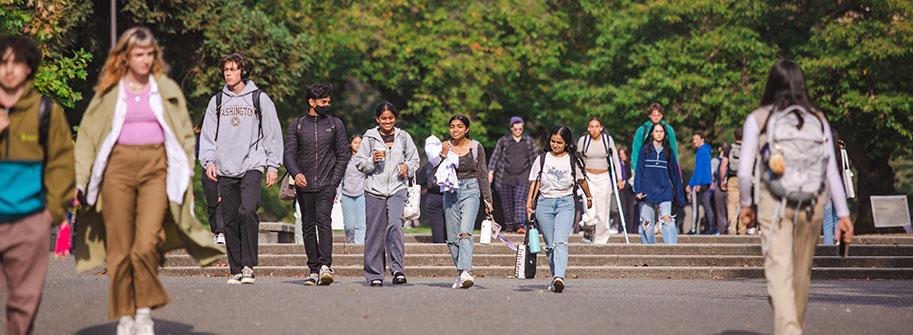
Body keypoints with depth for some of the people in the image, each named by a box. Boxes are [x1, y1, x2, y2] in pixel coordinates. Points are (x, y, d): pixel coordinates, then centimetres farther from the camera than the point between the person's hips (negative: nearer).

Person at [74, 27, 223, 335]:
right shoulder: (109, 92, 10)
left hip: (157, 169, 0)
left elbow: (185, 135, 16)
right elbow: (87, 136, 10)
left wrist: (185, 174, 5)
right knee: (120, 249, -1)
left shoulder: (167, 90, 13)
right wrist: (80, 180, 1)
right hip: (118, 167, 1)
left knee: (147, 244, -16)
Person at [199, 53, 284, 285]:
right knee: (230, 220, 3)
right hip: (225, 169, 4)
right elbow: (208, 134, 14)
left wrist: (273, 165, 1)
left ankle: (249, 266, -17)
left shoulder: (259, 98, 5)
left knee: (248, 212, -21)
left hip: (252, 166, -3)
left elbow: (272, 133, 6)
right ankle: (236, 269, 8)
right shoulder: (217, 101, 13)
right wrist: (208, 161, -1)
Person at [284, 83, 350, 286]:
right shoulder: (297, 126, 9)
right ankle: (314, 270, 8)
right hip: (304, 186, 2)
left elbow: (343, 155, 8)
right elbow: (289, 154, 2)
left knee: (323, 220, -19)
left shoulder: (335, 124, 9)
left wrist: (334, 182, -3)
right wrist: (295, 173, -18)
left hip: (326, 185, -2)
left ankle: (326, 265, -27)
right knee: (308, 227, 3)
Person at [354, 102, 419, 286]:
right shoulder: (370, 138, 5)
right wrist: (373, 160, -11)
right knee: (375, 231, 1)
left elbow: (415, 160, 18)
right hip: (375, 189, 0)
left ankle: (397, 270, -18)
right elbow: (359, 162, 7)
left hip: (397, 189, 0)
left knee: (395, 224, -21)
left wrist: (408, 167, -3)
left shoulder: (404, 137, 10)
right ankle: (374, 275, 10)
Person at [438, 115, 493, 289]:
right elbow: (437, 173, 1)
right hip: (450, 192, 3)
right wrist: (443, 156, -13)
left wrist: (487, 199, 4)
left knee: (465, 232, -21)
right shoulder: (445, 147, 5)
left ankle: (466, 271, -32)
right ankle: (461, 274, 15)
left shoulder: (476, 147, 2)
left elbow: (483, 175, 6)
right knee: (452, 237, 4)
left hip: (470, 191, -3)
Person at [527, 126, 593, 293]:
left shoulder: (573, 160, 5)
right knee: (550, 245, 5)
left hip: (565, 203, -2)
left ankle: (559, 277, -32)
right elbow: (534, 183, 7)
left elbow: (581, 180, 19)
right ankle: (555, 277, 15)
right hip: (544, 203, 2)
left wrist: (589, 197, 32)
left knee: (560, 242, -19)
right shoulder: (542, 159, 7)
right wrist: (529, 204, -2)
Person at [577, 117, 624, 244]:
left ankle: (601, 241, 13)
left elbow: (616, 159, 3)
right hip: (588, 177, -1)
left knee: (603, 212, 1)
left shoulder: (608, 139, -1)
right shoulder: (583, 140, -2)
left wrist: (620, 178, -2)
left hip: (604, 178, 1)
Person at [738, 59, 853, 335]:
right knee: (802, 273, 17)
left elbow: (744, 170, -5)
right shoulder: (817, 119, 5)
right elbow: (832, 170, 2)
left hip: (774, 202, -3)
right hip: (813, 203, 3)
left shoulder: (758, 119, -2)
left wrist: (745, 203, 10)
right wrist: (843, 213, 4)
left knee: (779, 272, -7)